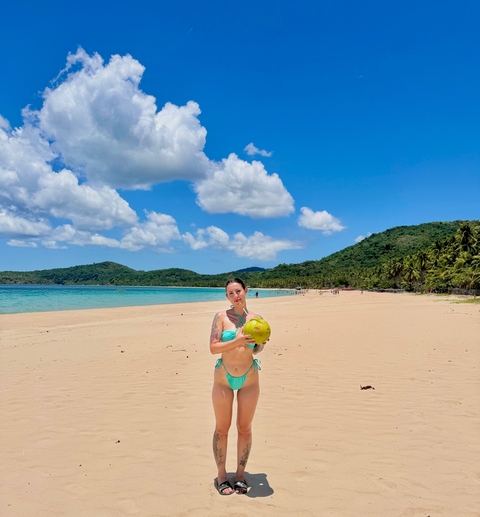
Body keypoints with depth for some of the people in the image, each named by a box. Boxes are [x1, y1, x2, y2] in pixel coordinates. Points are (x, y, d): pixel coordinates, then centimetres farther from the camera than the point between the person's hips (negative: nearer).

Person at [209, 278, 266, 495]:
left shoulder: (256, 318, -1)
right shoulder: (221, 317, -8)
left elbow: (256, 350, 9)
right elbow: (213, 347, -14)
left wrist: (261, 343, -12)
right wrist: (237, 341, -26)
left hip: (249, 378, 2)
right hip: (223, 378, -2)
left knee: (245, 428, 10)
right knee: (222, 427, 9)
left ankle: (240, 475, 27)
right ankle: (221, 476, 24)